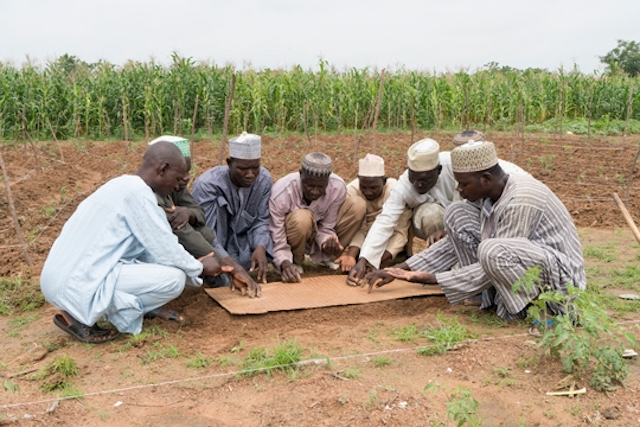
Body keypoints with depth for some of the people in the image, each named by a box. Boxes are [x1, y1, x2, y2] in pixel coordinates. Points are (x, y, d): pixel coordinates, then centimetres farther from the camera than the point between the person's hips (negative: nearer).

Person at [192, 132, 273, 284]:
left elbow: (261, 220, -8)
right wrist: (230, 263, -47)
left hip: (238, 239, 5)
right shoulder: (207, 185, -29)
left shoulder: (264, 179, -15)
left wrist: (260, 247, -29)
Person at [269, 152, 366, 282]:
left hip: (316, 234, 4)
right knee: (302, 218, -40)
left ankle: (327, 258, 0)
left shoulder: (338, 188, -22)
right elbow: (276, 239, -27)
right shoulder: (281, 193, -31)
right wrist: (284, 264, -45)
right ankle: (295, 262, -7)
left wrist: (327, 242, -36)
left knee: (357, 206, -17)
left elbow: (326, 227, -14)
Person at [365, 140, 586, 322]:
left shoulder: (520, 201, -28)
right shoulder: (485, 193, -2)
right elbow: (455, 242, 6)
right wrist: (400, 269, 1)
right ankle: (497, 293, -1)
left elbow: (494, 259, -27)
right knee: (456, 214, -3)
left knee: (492, 251, -39)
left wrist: (433, 279, -24)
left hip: (558, 279, -8)